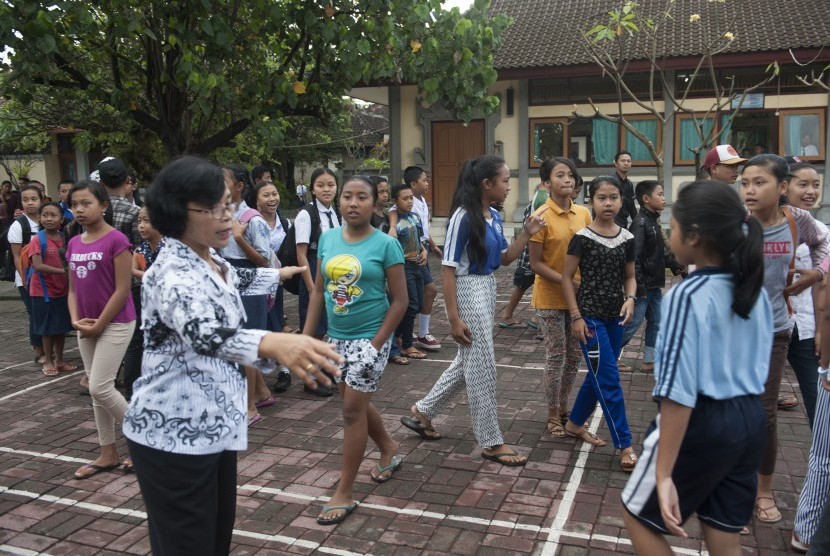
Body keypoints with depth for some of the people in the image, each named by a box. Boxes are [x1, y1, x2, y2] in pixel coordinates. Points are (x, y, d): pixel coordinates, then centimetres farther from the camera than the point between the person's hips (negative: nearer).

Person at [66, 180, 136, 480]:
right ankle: (108, 454, 21)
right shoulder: (73, 244, 8)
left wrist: (99, 325, -13)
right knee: (95, 390, 11)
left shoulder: (117, 240, -14)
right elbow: (73, 289, 11)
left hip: (115, 324, -7)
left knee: (100, 388, -9)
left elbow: (122, 290, -16)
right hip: (87, 328, 7)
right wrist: (77, 321, -4)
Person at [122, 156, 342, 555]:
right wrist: (272, 343, -64)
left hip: (214, 426, 9)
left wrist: (281, 273, 45)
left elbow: (239, 279, 28)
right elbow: (205, 334, -46)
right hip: (173, 435, -9)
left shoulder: (210, 260, 4)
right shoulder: (173, 275, -25)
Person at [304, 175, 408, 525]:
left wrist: (376, 345, -14)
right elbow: (318, 292, 7)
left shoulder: (385, 244, -12)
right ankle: (389, 450, 46)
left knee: (353, 410, -1)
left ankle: (344, 494, 12)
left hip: (369, 338, -5)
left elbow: (400, 301, -11)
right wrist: (305, 337, 2)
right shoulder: (327, 239, 1)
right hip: (336, 338, 6)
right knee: (357, 404, 19)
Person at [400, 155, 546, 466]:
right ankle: (491, 443, 15)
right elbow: (448, 269, -18)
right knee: (482, 368, 0)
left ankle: (422, 412, 35)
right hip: (468, 292, -9)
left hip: (488, 290, 9)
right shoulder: (464, 217, -18)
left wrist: (527, 234, 0)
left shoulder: (494, 217, 6)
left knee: (468, 363, 18)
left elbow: (505, 259, 15)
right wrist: (454, 319, -19)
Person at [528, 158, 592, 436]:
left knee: (574, 356, 14)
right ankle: (553, 416, 19)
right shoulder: (541, 217, -13)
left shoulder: (584, 213, 2)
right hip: (550, 298, -5)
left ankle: (563, 408, 33)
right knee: (556, 356, 3)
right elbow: (536, 263, -14)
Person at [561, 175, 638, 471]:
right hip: (590, 316, -6)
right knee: (609, 380, -5)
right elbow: (567, 277, -7)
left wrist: (630, 299, -7)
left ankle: (574, 423, 35)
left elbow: (629, 276, 13)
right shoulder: (582, 238, -10)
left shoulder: (627, 238, 4)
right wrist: (576, 316, -11)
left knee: (599, 376, 15)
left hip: (615, 317, 6)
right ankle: (625, 445, 3)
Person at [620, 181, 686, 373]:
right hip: (643, 286, -10)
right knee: (632, 324, -3)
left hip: (655, 285, 10)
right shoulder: (640, 223, -18)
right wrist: (639, 286, -24)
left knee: (656, 323, 14)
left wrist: (675, 266, 8)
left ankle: (650, 361, 23)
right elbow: (634, 258, -24)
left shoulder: (654, 222, 13)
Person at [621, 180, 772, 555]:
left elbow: (679, 393, -24)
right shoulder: (757, 292, 3)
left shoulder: (687, 296, -21)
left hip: (701, 424, -8)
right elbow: (758, 368, 11)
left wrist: (664, 474, -21)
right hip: (749, 420, 8)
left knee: (639, 514, 15)